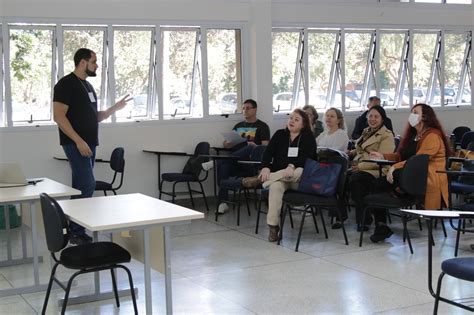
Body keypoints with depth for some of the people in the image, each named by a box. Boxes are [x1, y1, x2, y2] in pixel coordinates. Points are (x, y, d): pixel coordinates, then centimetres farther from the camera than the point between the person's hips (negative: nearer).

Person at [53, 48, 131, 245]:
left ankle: (76, 231, 14)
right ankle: (77, 232, -9)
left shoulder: (87, 85, 18)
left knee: (80, 187, 9)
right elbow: (58, 116, -17)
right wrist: (78, 140, -23)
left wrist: (115, 108, 11)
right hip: (76, 144, -9)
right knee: (87, 185, -14)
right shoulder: (66, 84, -9)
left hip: (89, 144, 9)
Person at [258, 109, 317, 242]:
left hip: (299, 179, -1)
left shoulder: (308, 138, 7)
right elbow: (268, 152, 3)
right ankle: (272, 226, -35)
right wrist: (266, 167, -19)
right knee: (275, 186, -35)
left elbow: (307, 157, -10)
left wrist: (292, 166, -31)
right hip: (278, 176, 1)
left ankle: (260, 179, -32)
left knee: (299, 171, -38)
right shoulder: (280, 134, 15)